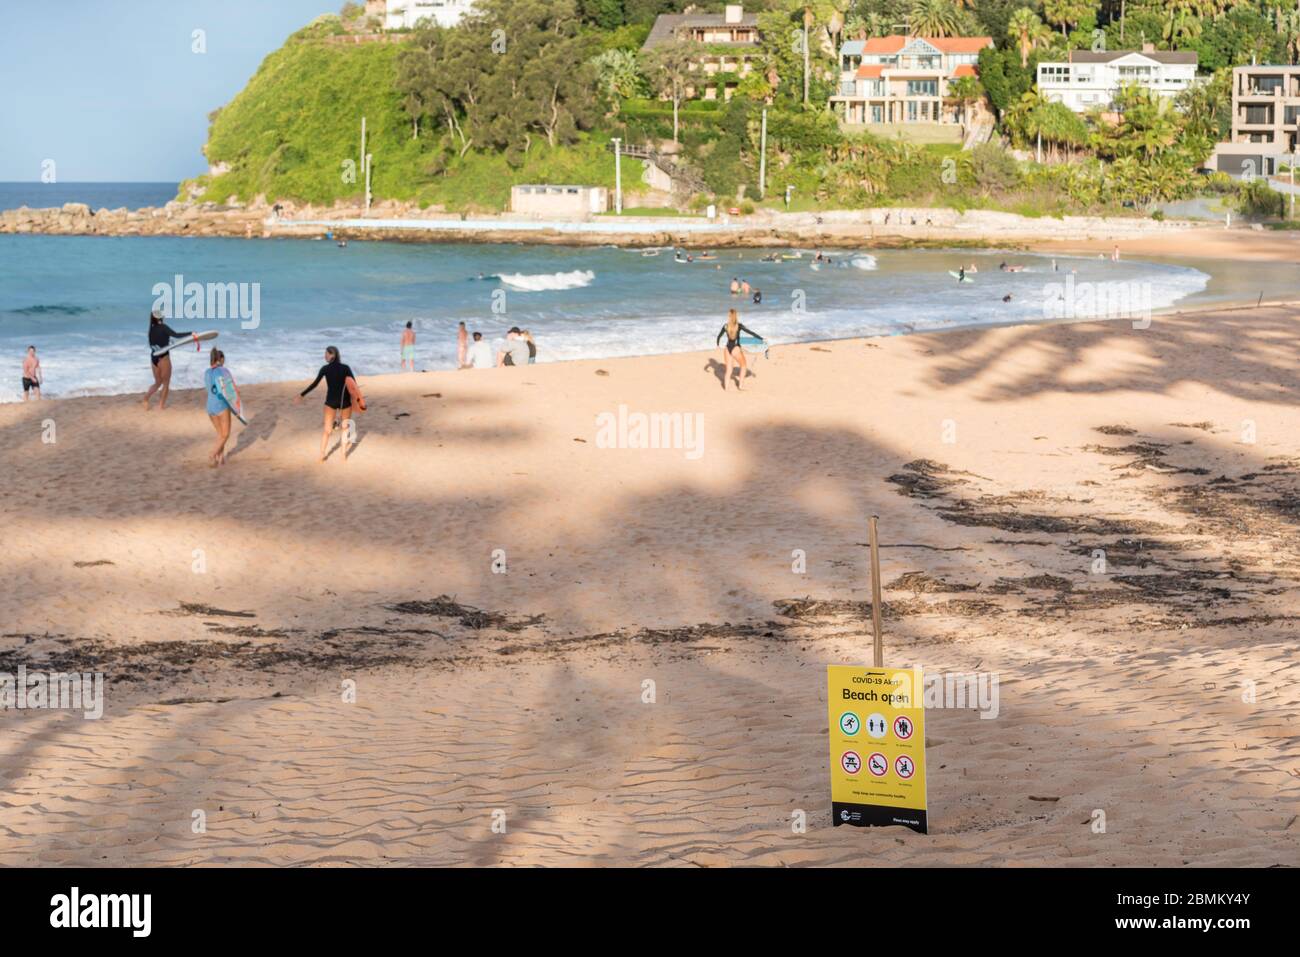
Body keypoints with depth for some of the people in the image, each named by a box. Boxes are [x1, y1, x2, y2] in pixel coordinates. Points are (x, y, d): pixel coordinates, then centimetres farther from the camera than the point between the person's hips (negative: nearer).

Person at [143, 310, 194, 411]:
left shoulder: (152, 329, 6)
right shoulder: (163, 327, -10)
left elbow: (151, 344, 14)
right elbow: (176, 335, -21)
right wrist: (190, 334, -22)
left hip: (153, 357, 5)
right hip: (163, 357, -5)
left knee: (158, 382, 20)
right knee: (166, 383, 8)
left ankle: (146, 397, 0)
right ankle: (161, 406, 6)